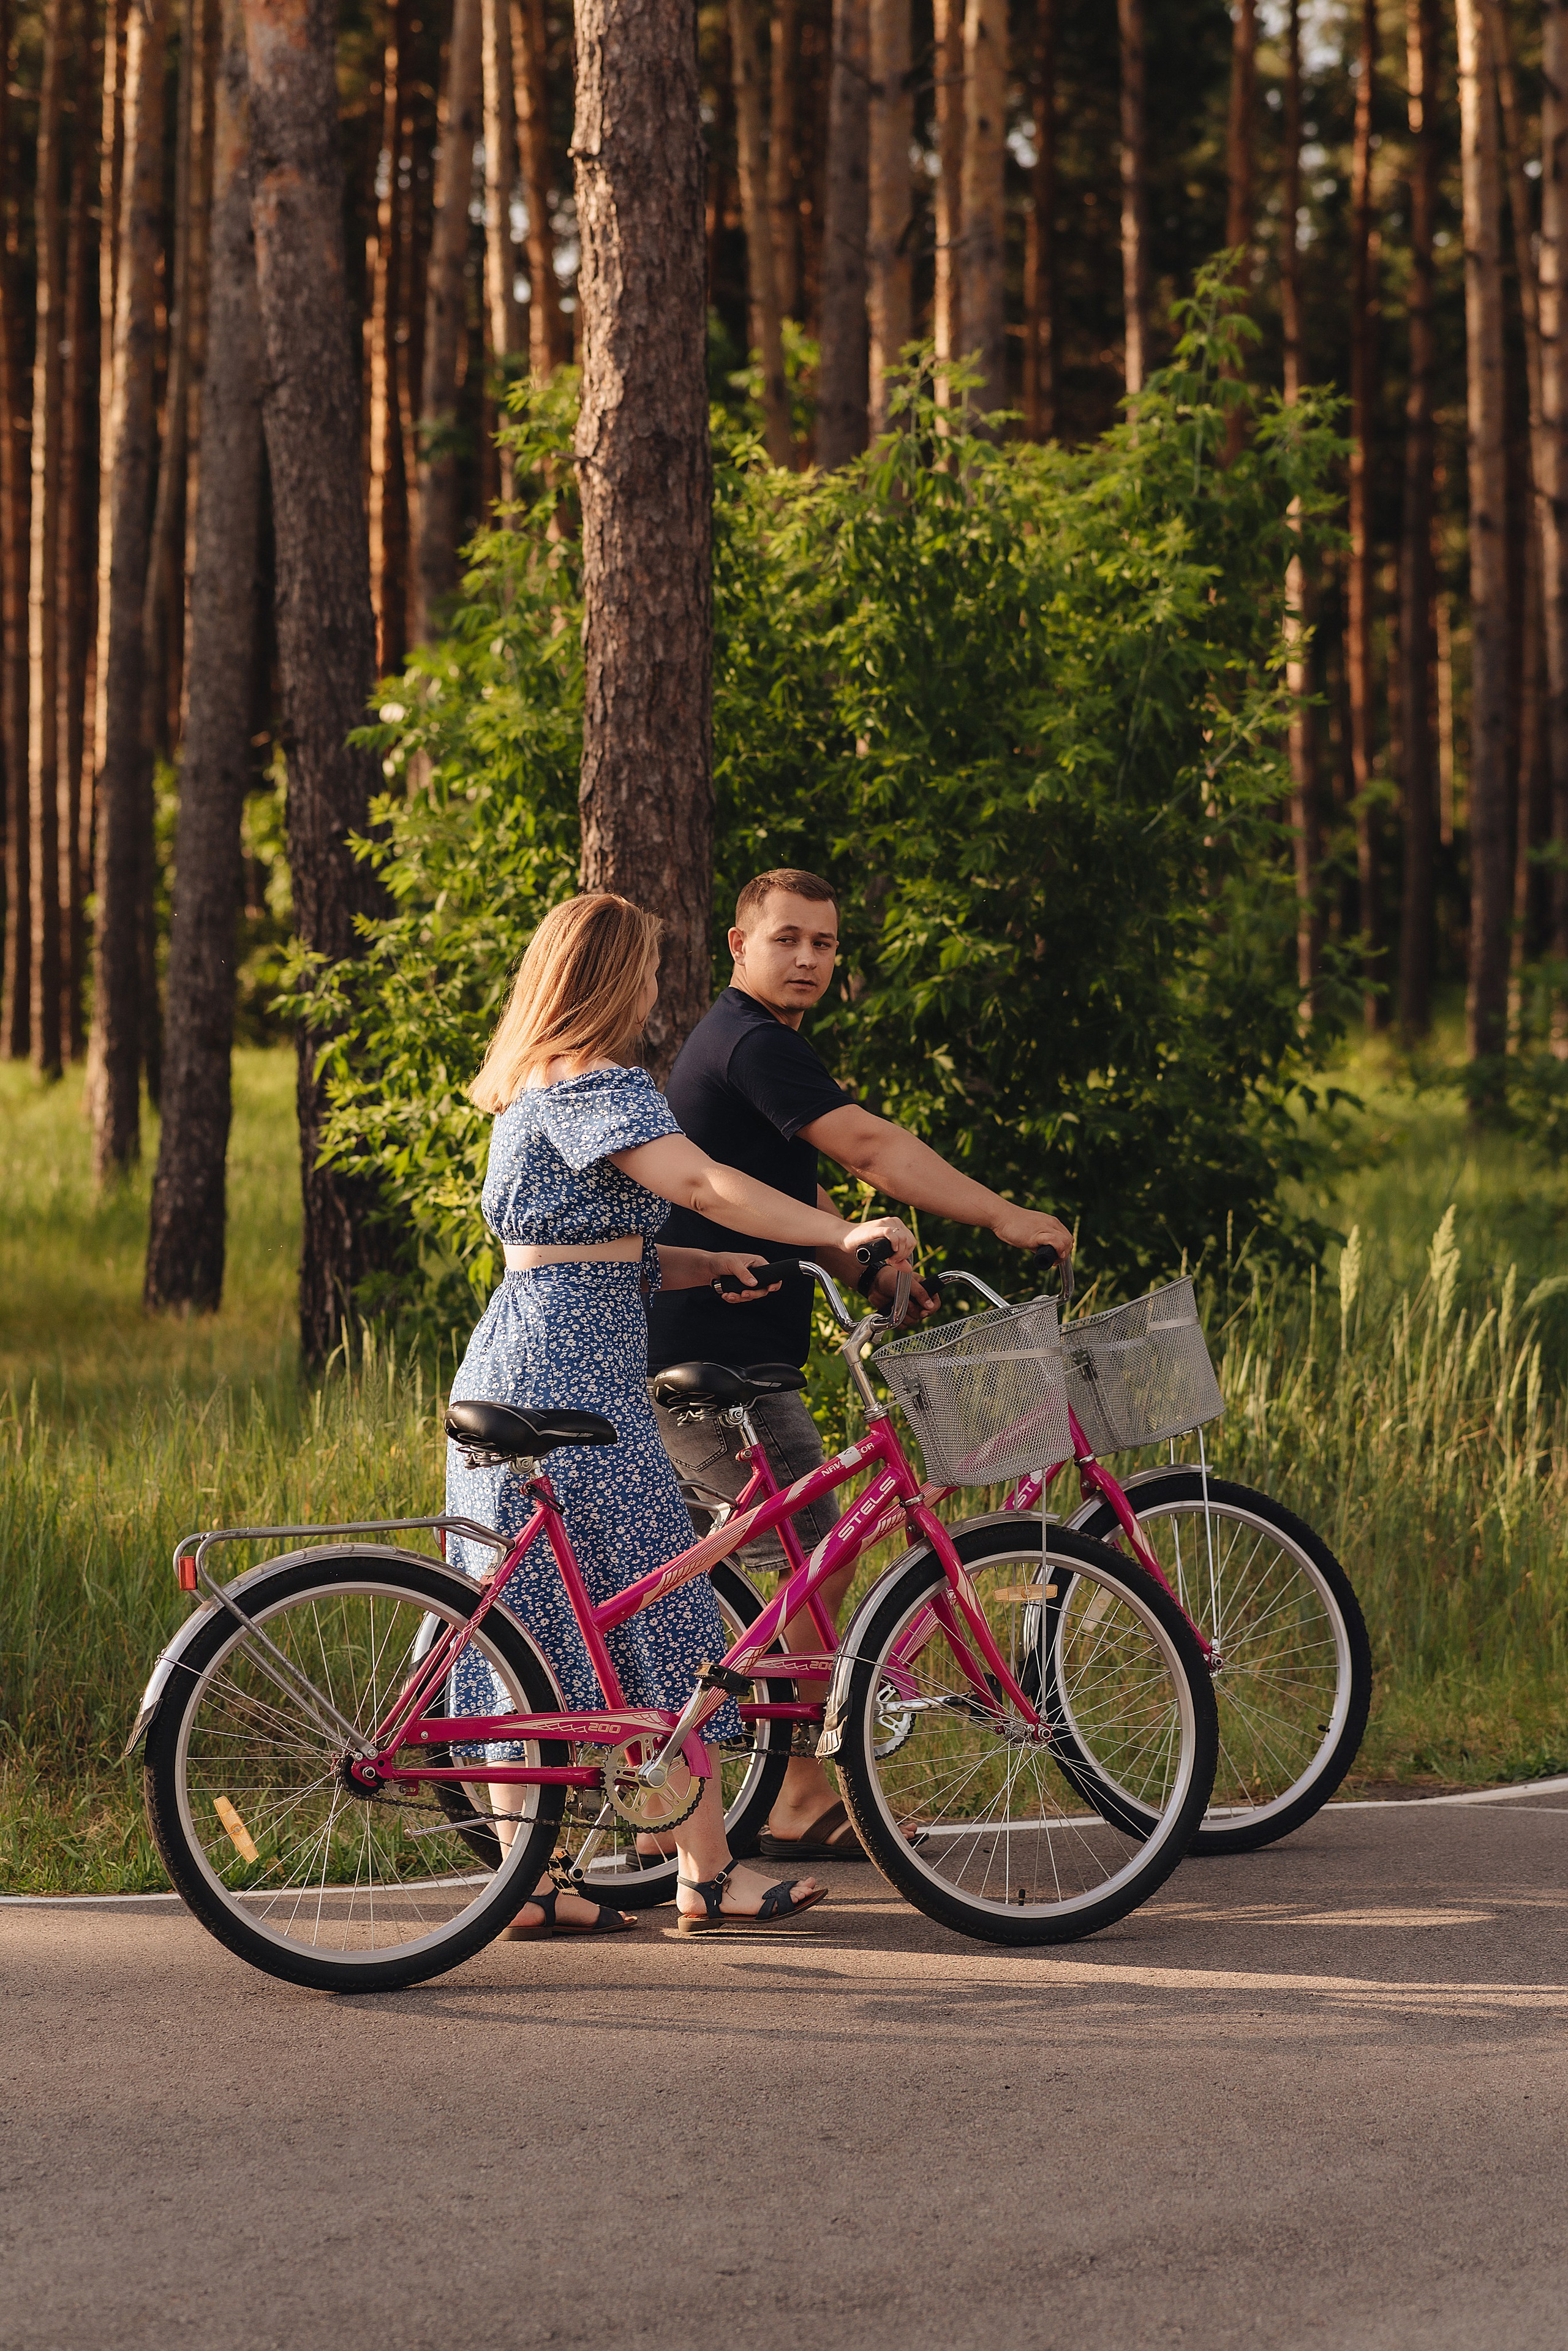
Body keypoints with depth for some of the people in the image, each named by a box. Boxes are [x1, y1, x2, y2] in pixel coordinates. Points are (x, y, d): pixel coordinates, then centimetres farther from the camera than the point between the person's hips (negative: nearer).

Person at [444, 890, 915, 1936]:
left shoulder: (535, 1089, 19)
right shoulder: (597, 1084, -12)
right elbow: (698, 1182, -25)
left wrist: (712, 1264, 9)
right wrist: (843, 1231, -25)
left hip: (518, 1368, 10)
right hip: (577, 1381, -10)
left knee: (539, 1628, 8)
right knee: (660, 1617, -5)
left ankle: (531, 1880, 8)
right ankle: (708, 1872, -2)